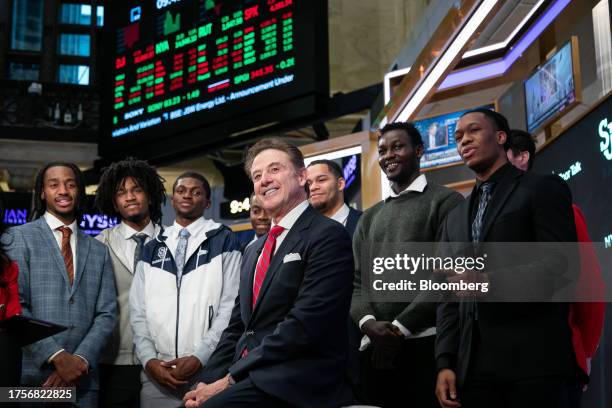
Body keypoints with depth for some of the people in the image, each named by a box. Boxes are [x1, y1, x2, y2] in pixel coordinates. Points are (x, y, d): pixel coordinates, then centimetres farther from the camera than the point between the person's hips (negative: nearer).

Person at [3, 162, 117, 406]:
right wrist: (57, 356, -15)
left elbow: (106, 314, 6)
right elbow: (14, 308, -8)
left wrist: (81, 360, -10)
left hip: (83, 381, 3)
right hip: (31, 376, -3)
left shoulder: (99, 251, 13)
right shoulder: (18, 238, 2)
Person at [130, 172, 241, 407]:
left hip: (208, 371, -3)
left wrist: (199, 357, -12)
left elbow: (231, 306, -5)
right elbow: (138, 311, 10)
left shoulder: (223, 241, 3)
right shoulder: (151, 249, 14)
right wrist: (149, 359, -5)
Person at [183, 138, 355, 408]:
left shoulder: (328, 236, -6)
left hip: (293, 383, -7)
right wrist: (210, 380, 0)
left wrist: (231, 377, -14)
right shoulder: (253, 251, 20)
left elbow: (305, 325, -16)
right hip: (247, 380, 7)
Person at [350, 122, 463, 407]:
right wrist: (367, 321, -8)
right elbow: (356, 281, 13)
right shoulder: (369, 218, 21)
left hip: (426, 344, -5)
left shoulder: (445, 201, 2)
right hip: (375, 349, 5)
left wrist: (399, 327, -12)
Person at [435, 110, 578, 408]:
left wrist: (491, 282, -19)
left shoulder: (543, 189, 3)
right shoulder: (456, 217, 21)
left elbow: (562, 264, -9)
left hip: (533, 358, -5)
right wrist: (445, 361, 5)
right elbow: (450, 296, 16)